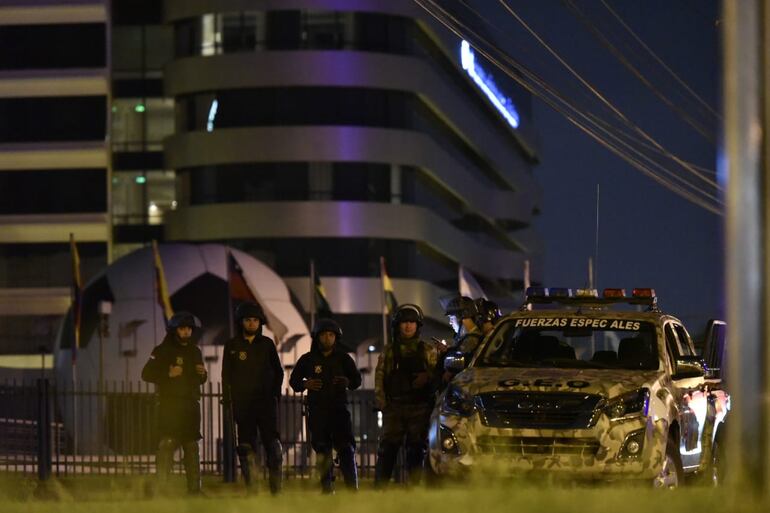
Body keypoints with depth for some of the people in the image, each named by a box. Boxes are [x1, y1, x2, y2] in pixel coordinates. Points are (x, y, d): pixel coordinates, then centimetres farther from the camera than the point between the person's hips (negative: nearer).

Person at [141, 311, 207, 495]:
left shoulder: (195, 351, 16)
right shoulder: (163, 350, -2)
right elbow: (146, 374, -7)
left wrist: (203, 374, 2)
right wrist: (168, 374, -18)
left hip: (191, 405, 6)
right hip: (170, 404, -6)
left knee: (192, 446, 6)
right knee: (167, 444, -14)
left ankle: (194, 487, 10)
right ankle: (162, 485, -13)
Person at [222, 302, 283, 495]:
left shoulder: (267, 344, 9)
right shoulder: (232, 345, 7)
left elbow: (278, 371, 15)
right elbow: (226, 375, 8)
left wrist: (275, 394, 3)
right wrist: (229, 399, 0)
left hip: (266, 401, 0)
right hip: (242, 404, 0)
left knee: (272, 443, -9)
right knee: (246, 445, -1)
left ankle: (276, 487, -8)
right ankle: (250, 488, 1)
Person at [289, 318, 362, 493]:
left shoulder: (343, 358, 6)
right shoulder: (308, 359, 5)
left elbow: (357, 379, 10)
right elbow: (294, 380, 12)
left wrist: (348, 382, -13)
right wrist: (305, 384, -10)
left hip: (339, 409, -1)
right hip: (317, 411, 1)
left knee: (346, 449, -9)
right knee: (322, 452, 3)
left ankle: (352, 488, -10)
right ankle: (327, 488, 9)